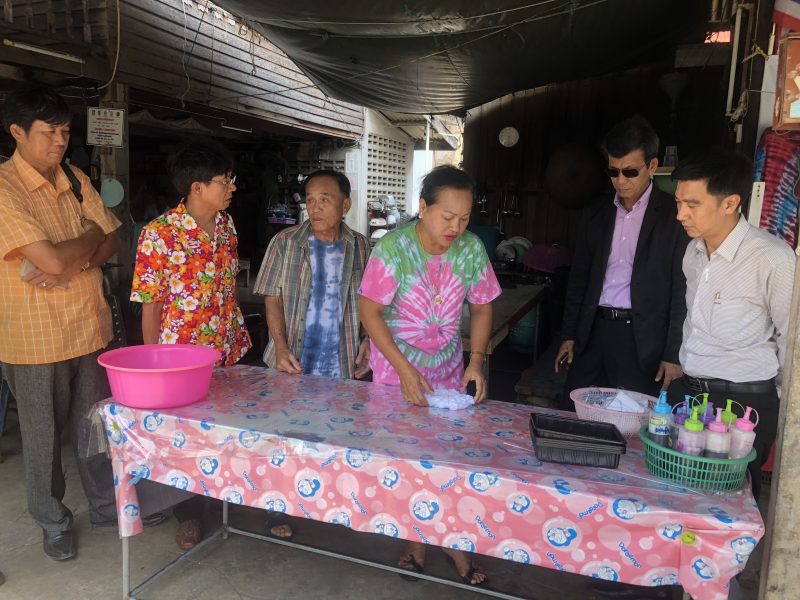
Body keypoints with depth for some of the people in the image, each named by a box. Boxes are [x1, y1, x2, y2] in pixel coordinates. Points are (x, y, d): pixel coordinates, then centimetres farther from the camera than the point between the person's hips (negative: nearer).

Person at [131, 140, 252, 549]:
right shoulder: (159, 234, -18)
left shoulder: (226, 224, 1)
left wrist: (239, 338, 11)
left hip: (229, 350, 5)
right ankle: (189, 514, 34)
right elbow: (151, 305, -12)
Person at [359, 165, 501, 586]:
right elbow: (370, 313, -16)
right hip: (396, 369, -3)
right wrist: (405, 370, -22)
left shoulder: (471, 249, -9)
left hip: (448, 369, 3)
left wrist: (476, 360, -11)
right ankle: (415, 540, 28)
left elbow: (481, 308, 2)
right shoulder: (393, 248, -19)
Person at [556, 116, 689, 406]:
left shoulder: (675, 216, -4)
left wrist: (673, 353, -8)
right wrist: (569, 336, 11)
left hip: (642, 339, -4)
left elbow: (682, 289, -5)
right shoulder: (595, 214, 11)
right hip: (594, 331, 5)